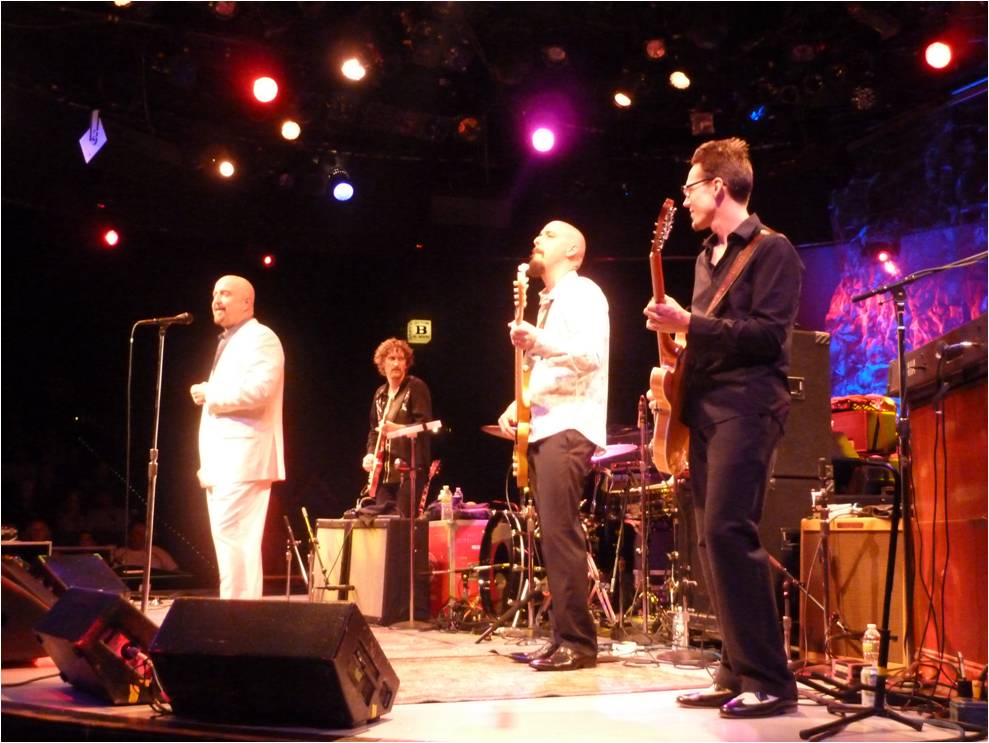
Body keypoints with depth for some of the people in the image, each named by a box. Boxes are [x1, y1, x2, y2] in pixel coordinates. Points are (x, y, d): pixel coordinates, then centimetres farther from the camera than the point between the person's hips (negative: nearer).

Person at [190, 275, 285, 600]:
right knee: (228, 539, 8)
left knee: (232, 537, -14)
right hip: (223, 461, 10)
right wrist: (208, 462, 20)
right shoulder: (227, 342, 25)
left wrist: (209, 393, -11)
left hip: (242, 459, -10)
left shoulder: (260, 337, -5)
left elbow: (258, 389, -22)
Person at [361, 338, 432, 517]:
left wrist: (397, 428, -25)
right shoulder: (380, 394, 17)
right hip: (384, 471, 7)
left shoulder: (416, 387, -4)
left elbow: (424, 425, -13)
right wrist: (370, 453, 7)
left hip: (410, 469, -7)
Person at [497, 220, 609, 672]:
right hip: (543, 427, 10)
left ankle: (578, 642, -12)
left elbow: (592, 354, -19)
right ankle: (564, 638, 11)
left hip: (569, 427, -10)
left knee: (559, 533, -15)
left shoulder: (582, 293, -3)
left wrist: (539, 343, -31)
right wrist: (518, 405, 13)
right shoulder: (549, 302, 25)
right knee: (553, 536, 7)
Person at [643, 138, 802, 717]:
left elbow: (769, 334, -14)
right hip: (704, 407, 9)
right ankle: (738, 673, 12)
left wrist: (689, 324, -17)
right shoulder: (707, 257, 22)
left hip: (746, 405, -9)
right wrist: (676, 365, 12)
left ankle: (770, 680, -13)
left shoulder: (771, 250, -3)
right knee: (713, 540, 6)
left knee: (727, 531, -18)